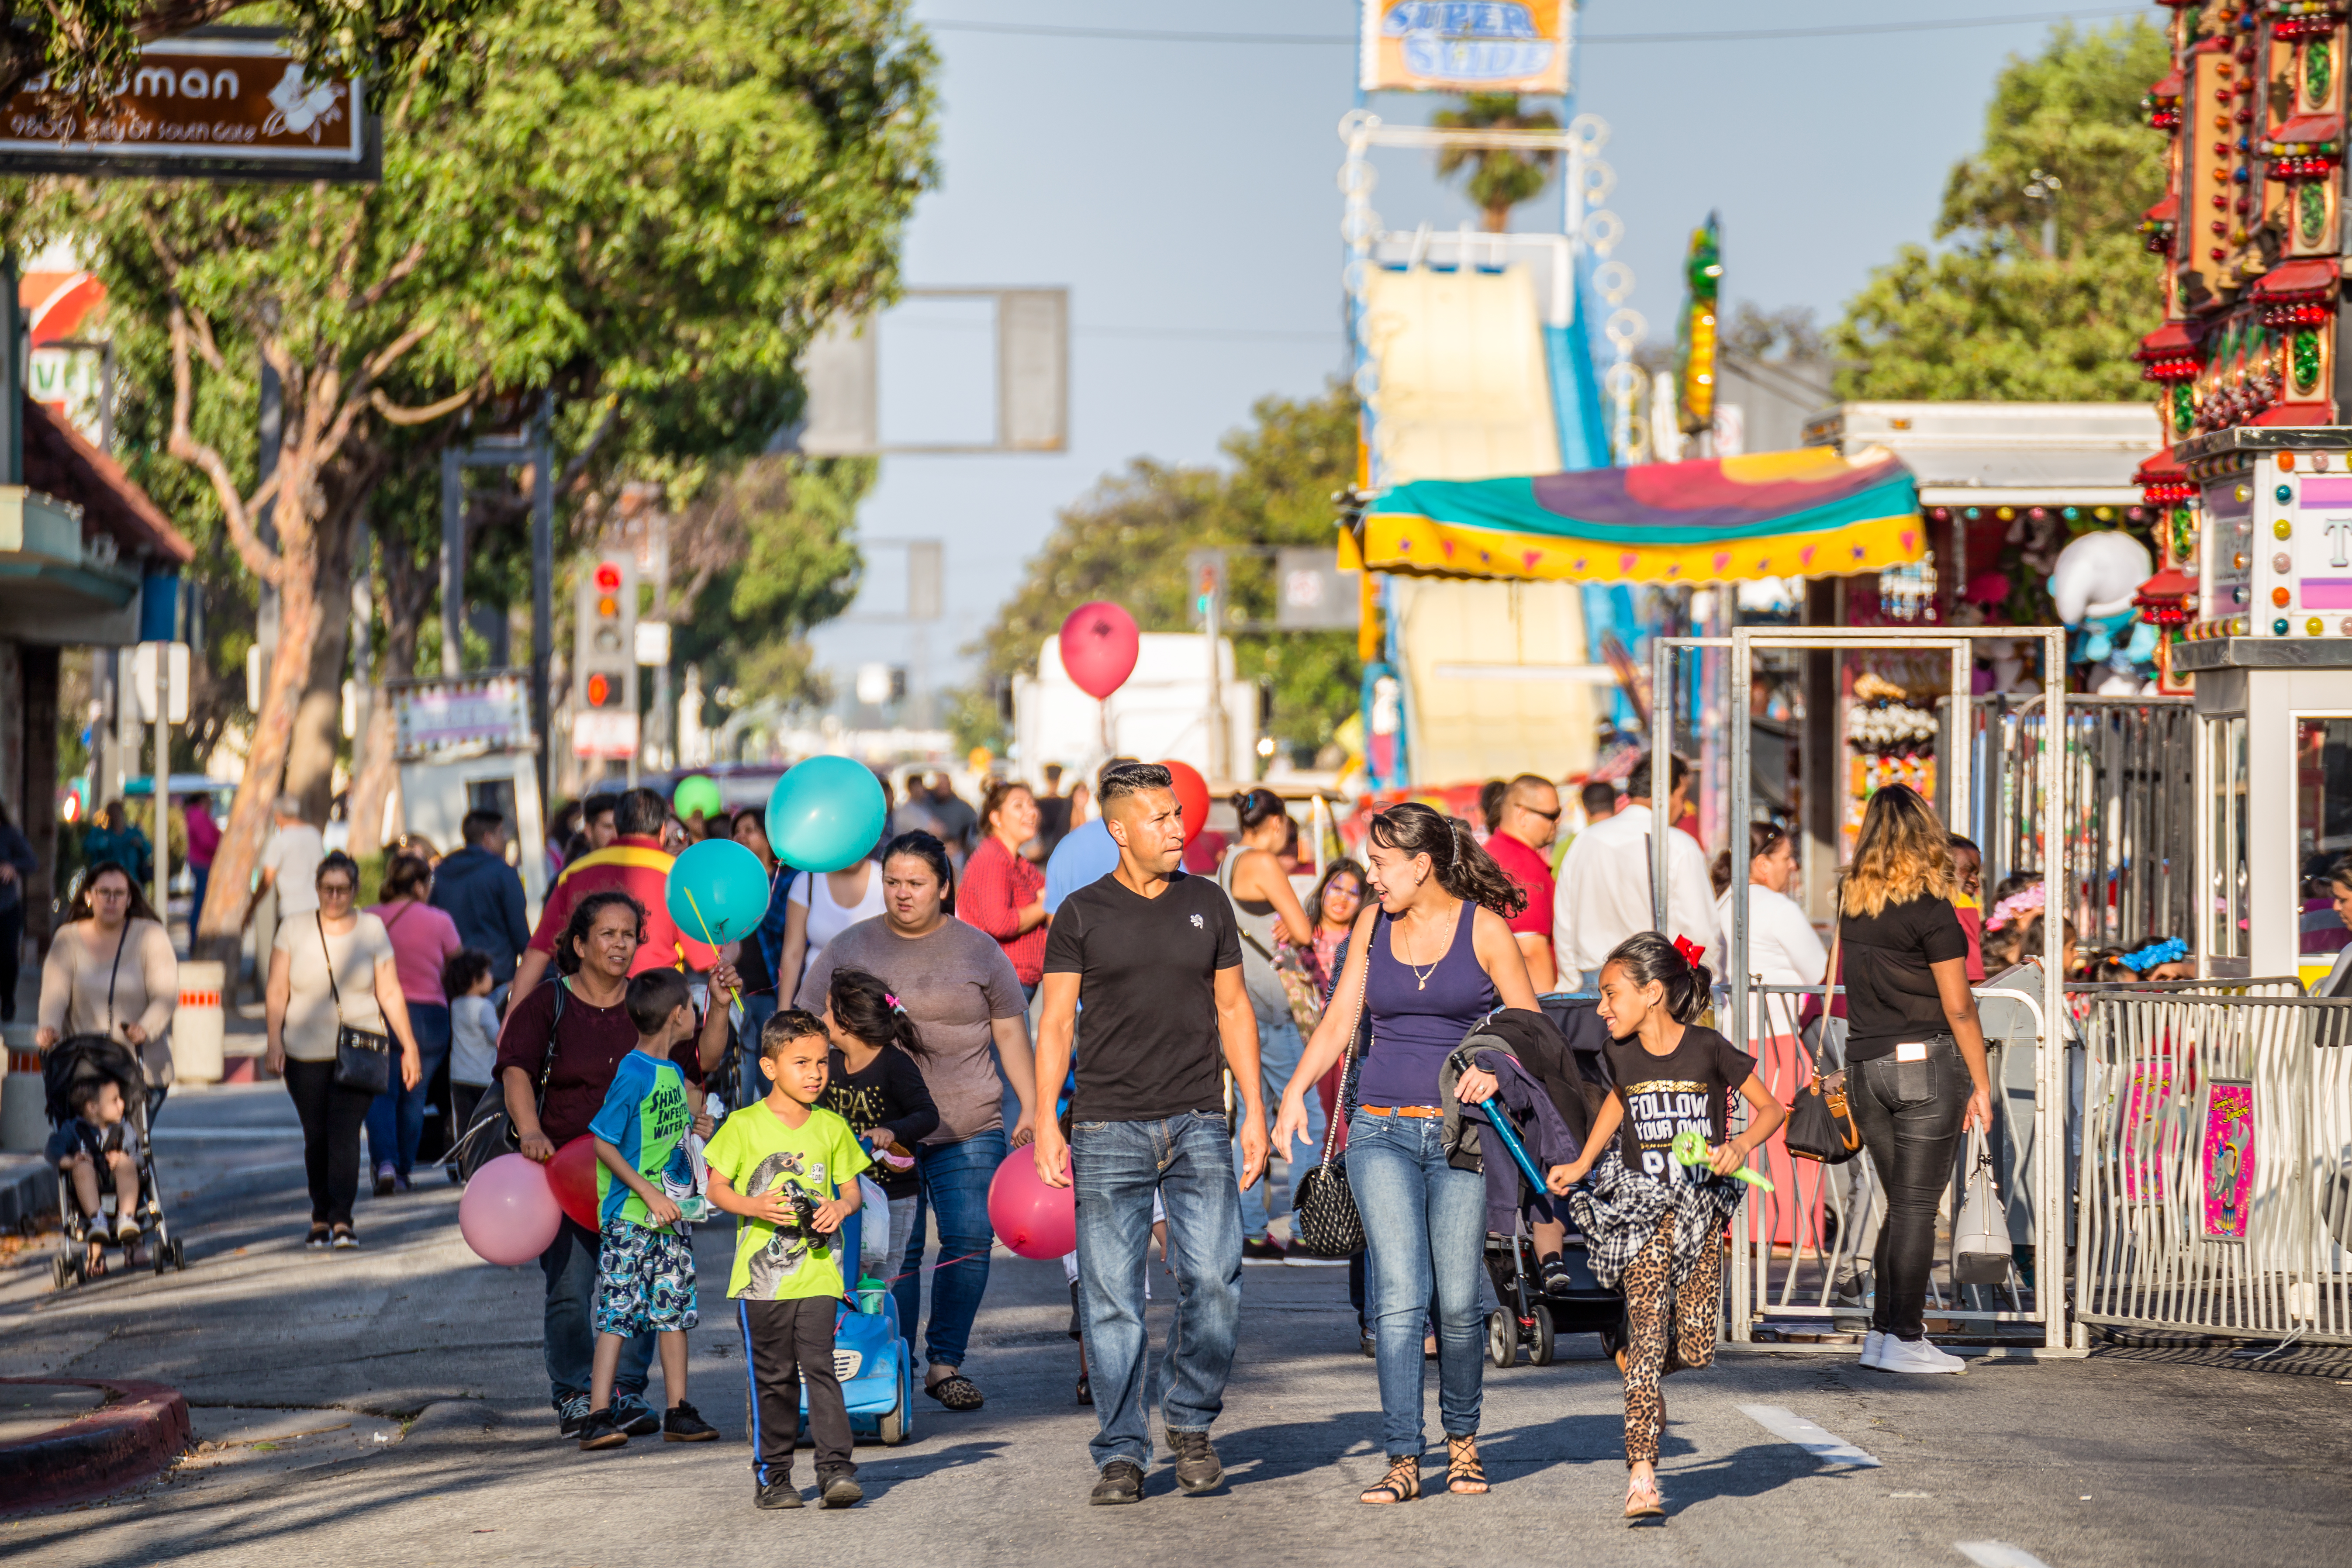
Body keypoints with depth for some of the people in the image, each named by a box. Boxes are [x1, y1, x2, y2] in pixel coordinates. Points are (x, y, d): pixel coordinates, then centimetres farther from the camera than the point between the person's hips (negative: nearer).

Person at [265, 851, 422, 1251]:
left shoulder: (372, 930, 5)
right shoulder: (293, 931, 5)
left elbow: (390, 993, 7)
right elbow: (276, 992, 4)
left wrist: (409, 1048, 5)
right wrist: (274, 1041, -8)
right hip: (306, 1053, 1)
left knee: (344, 1131, -15)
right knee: (316, 1137, 3)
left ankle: (341, 1220, -19)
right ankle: (320, 1218, 17)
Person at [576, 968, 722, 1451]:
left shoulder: (673, 1073, 9)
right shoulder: (632, 1074, -16)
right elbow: (603, 1143, -16)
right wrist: (649, 1193, -19)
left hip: (672, 1215, 8)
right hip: (629, 1217, -8)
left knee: (676, 1311, 9)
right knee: (617, 1316, -8)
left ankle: (678, 1412, 15)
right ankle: (598, 1416, -6)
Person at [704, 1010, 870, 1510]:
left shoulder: (832, 1128, 7)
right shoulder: (744, 1126, -1)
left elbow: (851, 1188, 14)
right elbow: (716, 1188, 3)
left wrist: (841, 1208, -8)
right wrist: (753, 1206, -15)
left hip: (818, 1273, 1)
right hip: (760, 1275, -1)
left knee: (820, 1366, -9)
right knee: (773, 1378, 4)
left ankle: (835, 1469, -10)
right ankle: (771, 1474, 13)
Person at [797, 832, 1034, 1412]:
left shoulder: (978, 950, 9)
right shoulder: (849, 950, 9)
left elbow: (1011, 1033, 12)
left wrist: (1031, 1108, 6)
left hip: (970, 1128, 1)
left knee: (971, 1241, -5)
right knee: (895, 1251, -5)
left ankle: (946, 1363, 6)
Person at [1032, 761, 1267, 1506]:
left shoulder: (1208, 904, 11)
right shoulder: (1082, 914, 4)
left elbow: (1233, 1008, 15)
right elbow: (1055, 1025, 4)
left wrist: (1255, 1110, 8)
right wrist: (1045, 1124, -5)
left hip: (1197, 1126, 1)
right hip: (1109, 1129, -1)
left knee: (1215, 1279, -10)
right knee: (1111, 1298, -3)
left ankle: (1190, 1422, 11)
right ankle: (1121, 1455, 5)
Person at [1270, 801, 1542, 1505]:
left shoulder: (1484, 927, -1)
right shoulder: (1373, 925, 10)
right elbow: (1341, 1020, 11)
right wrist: (1296, 1089, -2)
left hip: (1462, 1130, -2)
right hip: (1382, 1130, 2)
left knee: (1457, 1302, -2)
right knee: (1398, 1296, -10)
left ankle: (1461, 1439, 21)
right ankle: (1403, 1460, -10)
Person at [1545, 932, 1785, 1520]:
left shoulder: (1708, 1050, -10)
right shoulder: (1622, 1055, 1)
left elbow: (1771, 1108, -2)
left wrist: (1740, 1147, -19)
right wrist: (1580, 1166, 19)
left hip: (1701, 1207, -1)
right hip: (1642, 1208, 1)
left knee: (1696, 1348, -2)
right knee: (1648, 1333, -13)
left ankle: (1640, 1371, 34)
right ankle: (1641, 1475, -17)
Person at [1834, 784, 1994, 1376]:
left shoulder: (1851, 902, 6)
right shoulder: (1929, 910, -12)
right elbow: (1958, 1007, -10)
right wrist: (1980, 1084, -3)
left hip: (1863, 1064, 6)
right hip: (1925, 1062, -6)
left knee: (1903, 1205, 15)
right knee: (1916, 1207, -1)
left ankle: (1882, 1332, 15)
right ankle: (1904, 1341, -1)